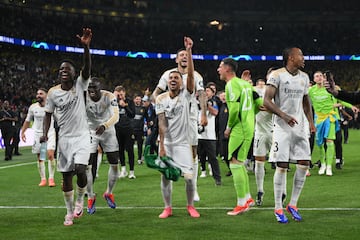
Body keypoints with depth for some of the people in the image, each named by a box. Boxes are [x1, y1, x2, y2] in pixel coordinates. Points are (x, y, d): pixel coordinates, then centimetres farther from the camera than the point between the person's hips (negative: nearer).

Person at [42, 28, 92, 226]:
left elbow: (87, 68, -23)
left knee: (80, 170, -20)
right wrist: (45, 133, -6)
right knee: (66, 176, 6)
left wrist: (86, 46, -39)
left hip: (82, 135, -3)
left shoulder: (79, 85, -6)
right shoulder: (53, 92, 0)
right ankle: (69, 211, 22)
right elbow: (48, 114, 10)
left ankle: (80, 199, 10)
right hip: (64, 137, 3)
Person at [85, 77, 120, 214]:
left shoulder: (109, 97, -19)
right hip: (90, 132, -1)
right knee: (87, 166, -9)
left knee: (114, 165, 0)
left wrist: (104, 126, -48)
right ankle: (91, 197, 6)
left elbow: (115, 116, -29)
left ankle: (109, 193, 23)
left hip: (107, 131, 1)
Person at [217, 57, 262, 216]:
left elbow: (234, 109, -21)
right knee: (239, 163, 18)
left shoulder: (231, 84, -12)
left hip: (239, 129, -10)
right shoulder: (245, 83, 15)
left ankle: (242, 204, -2)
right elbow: (258, 102, 14)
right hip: (249, 127, 10)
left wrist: (229, 127, -8)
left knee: (235, 163, -5)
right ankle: (248, 198, 24)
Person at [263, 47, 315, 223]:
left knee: (304, 164, 0)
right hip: (282, 127, -6)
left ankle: (293, 204, 13)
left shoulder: (304, 77, 12)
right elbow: (267, 101, -14)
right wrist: (284, 116, -25)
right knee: (282, 166, -5)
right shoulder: (277, 75, -8)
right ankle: (278, 208, 5)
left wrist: (311, 122, 14)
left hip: (300, 127, 6)